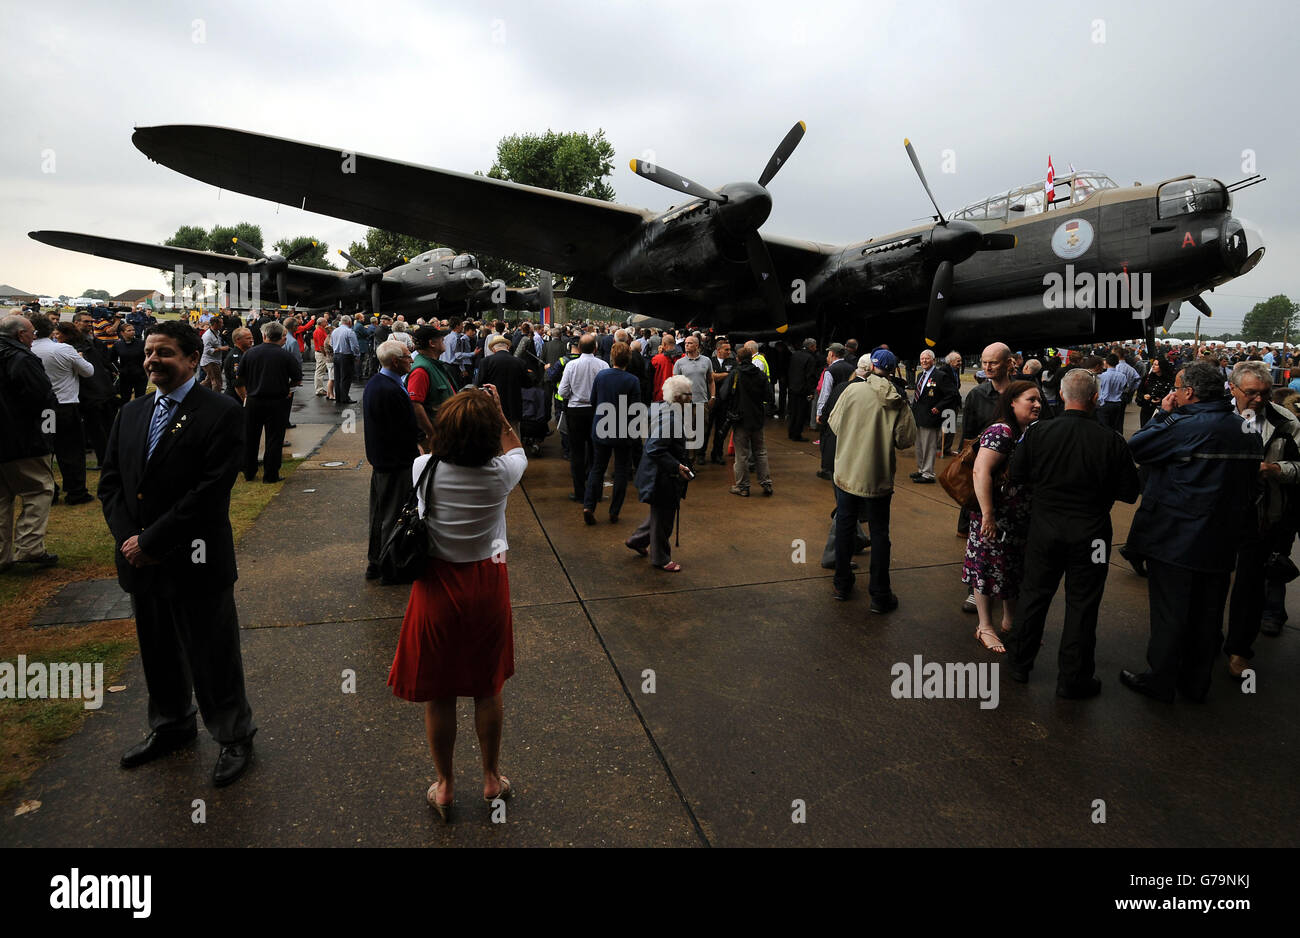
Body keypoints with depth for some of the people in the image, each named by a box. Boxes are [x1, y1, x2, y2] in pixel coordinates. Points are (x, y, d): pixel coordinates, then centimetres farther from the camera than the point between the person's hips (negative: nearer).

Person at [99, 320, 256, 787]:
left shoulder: (221, 413, -12)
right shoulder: (131, 413, 10)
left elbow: (211, 490, -19)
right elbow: (110, 481, 9)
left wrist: (151, 541, -17)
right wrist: (128, 538, -7)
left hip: (196, 564, -6)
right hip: (141, 561, 7)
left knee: (212, 657, 5)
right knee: (159, 654, 22)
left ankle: (235, 737, 24)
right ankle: (171, 726, 43)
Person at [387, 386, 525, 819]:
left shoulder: (423, 469, -15)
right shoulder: (501, 473, -15)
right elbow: (515, 449, 10)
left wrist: (463, 408, 10)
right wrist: (497, 410, 12)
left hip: (437, 586, 0)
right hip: (488, 586, 1)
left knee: (438, 694, 14)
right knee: (488, 689, 18)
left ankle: (444, 787, 31)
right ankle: (492, 779, 34)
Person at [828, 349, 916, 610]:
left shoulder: (852, 389, -10)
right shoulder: (898, 401, -9)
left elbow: (834, 423, -2)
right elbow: (906, 439, -10)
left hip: (847, 471, 1)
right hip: (878, 476, -1)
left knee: (845, 526, 16)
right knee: (879, 533, 9)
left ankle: (842, 584, 27)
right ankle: (880, 596, 12)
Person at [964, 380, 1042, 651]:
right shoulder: (1001, 431, -19)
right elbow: (981, 471, -27)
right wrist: (987, 515, -29)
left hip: (1020, 518, 9)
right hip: (997, 517, -9)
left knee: (1016, 569, 17)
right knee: (990, 568, 3)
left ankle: (1010, 622, 33)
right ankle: (985, 628, 17)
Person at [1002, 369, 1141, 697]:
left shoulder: (1038, 432, -11)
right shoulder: (1111, 441, -15)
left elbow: (1015, 476, -2)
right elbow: (1129, 493, -7)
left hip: (1044, 528, 2)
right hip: (1090, 533, -1)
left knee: (1033, 595, 17)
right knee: (1081, 605, 10)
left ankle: (1019, 662, 30)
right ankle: (1073, 679, 21)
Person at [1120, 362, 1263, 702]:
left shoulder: (1185, 426, -20)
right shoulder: (1249, 431, 6)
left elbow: (1136, 447, -11)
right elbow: (1249, 484, 13)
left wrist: (1163, 414, -2)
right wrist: (1240, 531, 21)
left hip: (1176, 540, -7)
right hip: (1222, 543, 7)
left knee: (1169, 614, 5)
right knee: (1207, 615, 16)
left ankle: (1159, 681, 17)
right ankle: (1196, 682, 30)